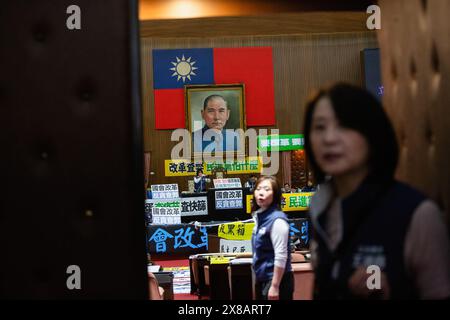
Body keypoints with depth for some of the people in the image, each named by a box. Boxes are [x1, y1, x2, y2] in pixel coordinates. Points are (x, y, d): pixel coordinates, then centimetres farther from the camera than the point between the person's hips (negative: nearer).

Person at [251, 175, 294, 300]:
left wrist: (275, 286, -21)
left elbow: (281, 256, -21)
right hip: (262, 279, 9)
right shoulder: (259, 216, 8)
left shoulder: (277, 220, -18)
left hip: (276, 280, -9)